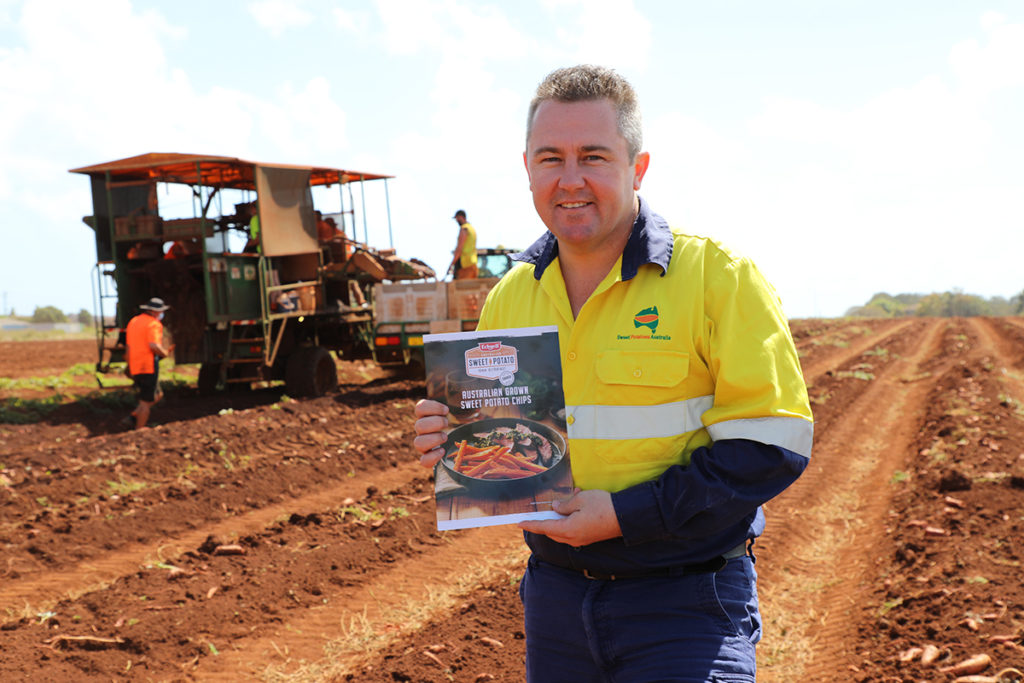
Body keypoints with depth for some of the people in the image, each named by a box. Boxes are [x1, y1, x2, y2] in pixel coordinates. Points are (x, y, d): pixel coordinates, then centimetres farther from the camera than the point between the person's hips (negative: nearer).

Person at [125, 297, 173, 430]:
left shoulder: (133, 321, 17)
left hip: (134, 368, 8)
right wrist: (165, 353, -7)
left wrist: (130, 367, 27)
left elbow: (128, 347, 21)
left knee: (158, 394, 19)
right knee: (146, 401, -1)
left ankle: (136, 412, 4)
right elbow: (154, 345, -25)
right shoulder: (154, 324, -10)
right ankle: (139, 431, 1)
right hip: (148, 366, -8)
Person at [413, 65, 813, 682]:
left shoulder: (719, 277, -10)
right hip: (554, 596, 5)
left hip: (684, 603, -4)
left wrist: (627, 516, -20)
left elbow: (772, 448, -15)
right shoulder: (509, 299, 6)